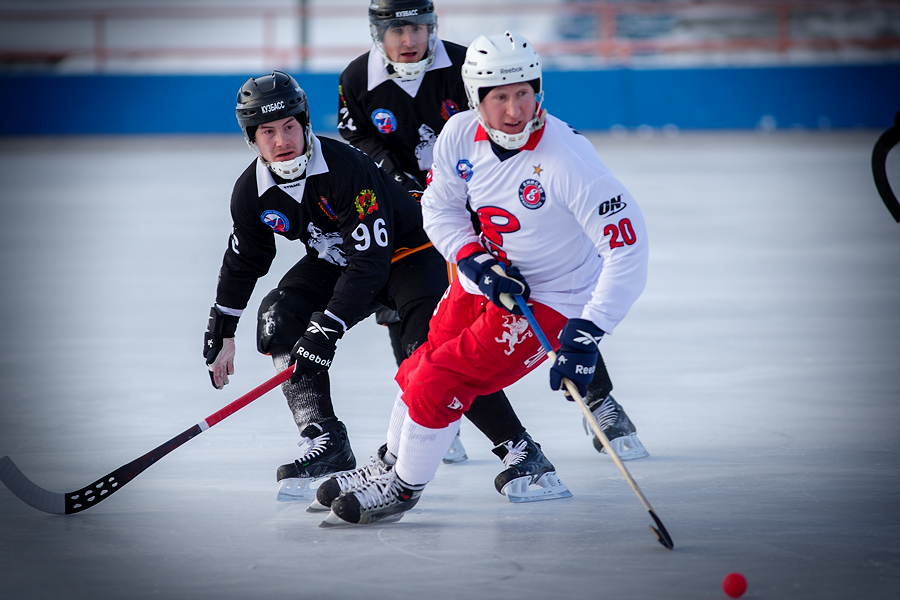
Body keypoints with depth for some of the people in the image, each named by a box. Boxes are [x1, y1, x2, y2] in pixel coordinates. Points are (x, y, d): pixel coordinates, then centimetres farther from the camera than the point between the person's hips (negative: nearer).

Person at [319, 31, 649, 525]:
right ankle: (387, 465, 44)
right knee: (418, 372, 15)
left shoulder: (568, 160, -32)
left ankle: (403, 489, 12)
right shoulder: (460, 135, -14)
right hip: (486, 278, 6)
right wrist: (477, 260, -16)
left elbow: (627, 248, -31)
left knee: (439, 385, -12)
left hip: (551, 301, -6)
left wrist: (586, 333, -34)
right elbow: (440, 207, 3)